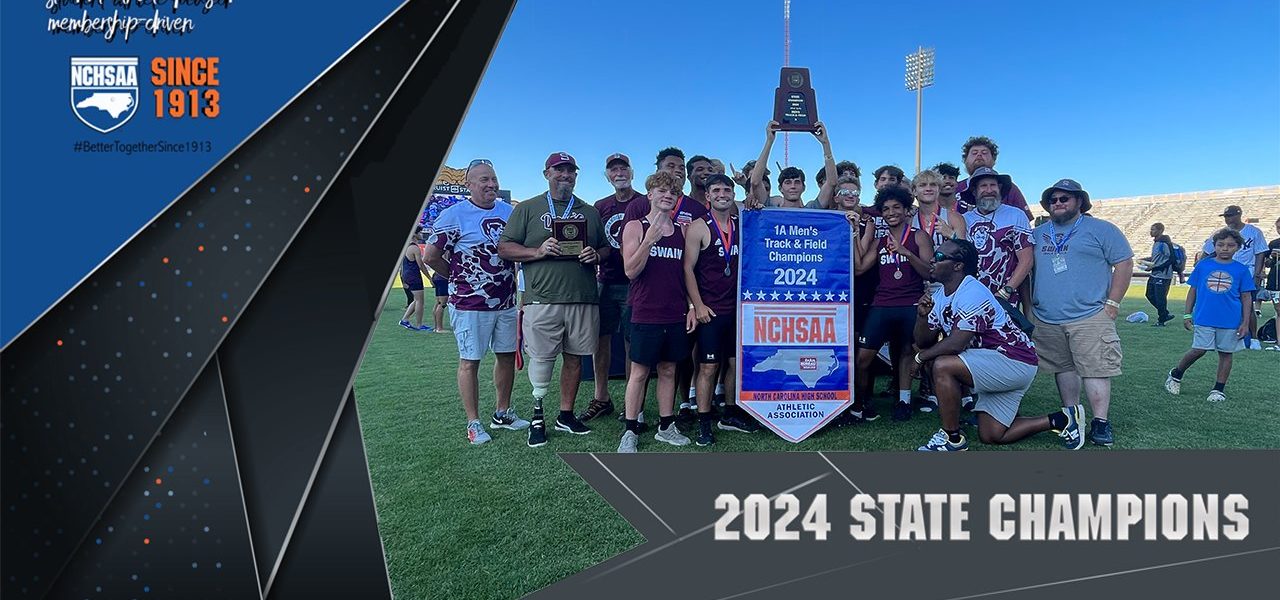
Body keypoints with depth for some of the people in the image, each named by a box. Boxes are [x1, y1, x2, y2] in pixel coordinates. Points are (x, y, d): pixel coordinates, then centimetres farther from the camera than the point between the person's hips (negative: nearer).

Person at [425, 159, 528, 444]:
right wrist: (460, 277, 0)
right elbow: (431, 256, -10)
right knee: (470, 361, 2)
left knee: (507, 356, 13)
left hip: (505, 301, 6)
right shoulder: (454, 215, -11)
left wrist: (509, 277, 8)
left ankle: (502, 413, 29)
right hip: (470, 303, -6)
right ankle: (473, 423, 13)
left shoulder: (509, 212, 8)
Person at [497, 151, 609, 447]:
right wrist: (538, 251, -12)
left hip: (584, 299, 3)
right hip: (543, 298, -3)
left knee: (575, 357, 8)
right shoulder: (527, 209, 9)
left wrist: (596, 255, -2)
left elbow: (607, 248, 21)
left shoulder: (590, 212, 18)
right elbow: (505, 248, 3)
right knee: (541, 358, -5)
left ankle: (566, 414, 20)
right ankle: (537, 416, 11)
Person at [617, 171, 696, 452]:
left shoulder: (682, 231, 10)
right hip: (646, 314, -4)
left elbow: (688, 272, 14)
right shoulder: (635, 227, -2)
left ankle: (666, 426, 23)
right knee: (639, 372, 2)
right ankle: (631, 431, 11)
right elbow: (631, 271, -11)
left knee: (668, 370, 12)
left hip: (676, 315, 4)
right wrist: (649, 239, -21)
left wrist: (692, 305, 7)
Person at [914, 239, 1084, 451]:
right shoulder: (939, 296, 5)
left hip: (1015, 361, -10)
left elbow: (956, 344, -30)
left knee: (942, 366, -27)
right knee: (991, 436, 12)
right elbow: (923, 342, 2)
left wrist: (921, 357, -15)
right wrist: (922, 316, -17)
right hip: (994, 369, 10)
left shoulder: (972, 294, -24)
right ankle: (1060, 420, 24)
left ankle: (952, 438, -13)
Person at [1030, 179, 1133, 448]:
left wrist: (1112, 303, -6)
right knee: (1063, 369, 11)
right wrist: (1029, 305, 14)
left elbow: (1124, 263, 0)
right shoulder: (1038, 233, 16)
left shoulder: (1101, 229, 3)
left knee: (1096, 369, -7)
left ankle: (1100, 422, -1)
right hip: (1046, 320, 5)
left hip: (1089, 317, -4)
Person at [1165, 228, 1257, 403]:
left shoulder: (1241, 270, 2)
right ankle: (1176, 375, 17)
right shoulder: (1203, 266, 3)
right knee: (1199, 350, -4)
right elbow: (1193, 290, 8)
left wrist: (1245, 323, 0)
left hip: (1230, 322, 1)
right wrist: (1187, 315, 6)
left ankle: (1219, 389, 18)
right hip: (1204, 319, -1)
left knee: (1225, 353, 8)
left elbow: (1246, 297, 5)